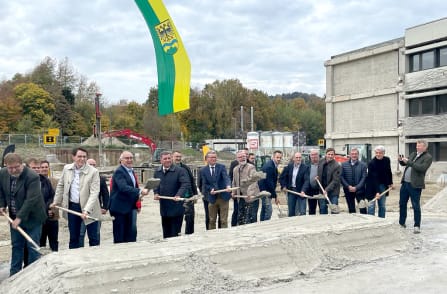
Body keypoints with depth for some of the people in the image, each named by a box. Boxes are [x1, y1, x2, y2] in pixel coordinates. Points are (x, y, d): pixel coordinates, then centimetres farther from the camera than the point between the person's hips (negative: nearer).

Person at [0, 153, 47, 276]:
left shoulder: (32, 177, -24)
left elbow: (31, 199, -28)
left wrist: (20, 217, -30)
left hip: (32, 217, -6)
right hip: (15, 217, 6)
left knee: (32, 246, 0)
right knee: (16, 245, 15)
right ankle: (14, 273, 27)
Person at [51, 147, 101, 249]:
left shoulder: (93, 171, -13)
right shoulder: (67, 168, 2)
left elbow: (94, 193, -18)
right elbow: (60, 186, 16)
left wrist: (86, 210, -26)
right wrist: (56, 201, 14)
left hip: (89, 209, -4)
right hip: (72, 207, 4)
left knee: (93, 238, 3)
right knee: (73, 237, 15)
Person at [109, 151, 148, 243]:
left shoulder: (131, 171, 14)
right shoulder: (119, 172, -15)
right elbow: (123, 187, -30)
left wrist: (138, 196, 7)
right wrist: (140, 191, -37)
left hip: (129, 207, 9)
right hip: (119, 208, -9)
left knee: (130, 235, 11)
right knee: (119, 237, -1)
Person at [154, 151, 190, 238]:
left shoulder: (180, 170, -8)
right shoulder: (157, 172, 10)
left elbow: (185, 184, -18)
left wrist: (179, 195, -32)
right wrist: (156, 193, -1)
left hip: (176, 207, -5)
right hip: (164, 208, 5)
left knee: (175, 234, 0)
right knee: (166, 234, 14)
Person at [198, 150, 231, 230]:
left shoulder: (221, 167, -1)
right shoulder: (203, 170, 3)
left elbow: (226, 177, -17)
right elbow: (204, 184, 3)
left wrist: (228, 186, -37)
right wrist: (211, 189, -18)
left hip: (223, 197, -1)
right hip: (212, 198, 1)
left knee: (224, 220, 5)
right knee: (212, 220, 10)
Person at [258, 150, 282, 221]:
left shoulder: (273, 165, 9)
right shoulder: (269, 166, -22)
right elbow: (269, 182, -23)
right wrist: (275, 196, -19)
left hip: (266, 190, 11)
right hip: (265, 190, -11)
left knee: (264, 209, 16)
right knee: (268, 210, -11)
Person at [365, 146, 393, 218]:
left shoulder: (387, 160, -3)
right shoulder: (372, 163, -20)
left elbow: (389, 172, 13)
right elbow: (374, 178, -24)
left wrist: (390, 183, 12)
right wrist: (377, 191, -28)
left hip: (383, 185, 5)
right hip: (373, 187, -5)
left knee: (382, 206, 10)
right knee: (371, 205, -3)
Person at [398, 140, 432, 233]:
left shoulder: (428, 157, -7)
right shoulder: (413, 154, 14)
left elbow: (422, 168, -22)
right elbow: (404, 164, 23)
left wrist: (409, 162, -22)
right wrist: (401, 160, 0)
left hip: (415, 185, -7)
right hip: (405, 183, 7)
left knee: (416, 206, -3)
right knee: (402, 203, 15)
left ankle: (417, 226, 6)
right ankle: (401, 223, 28)